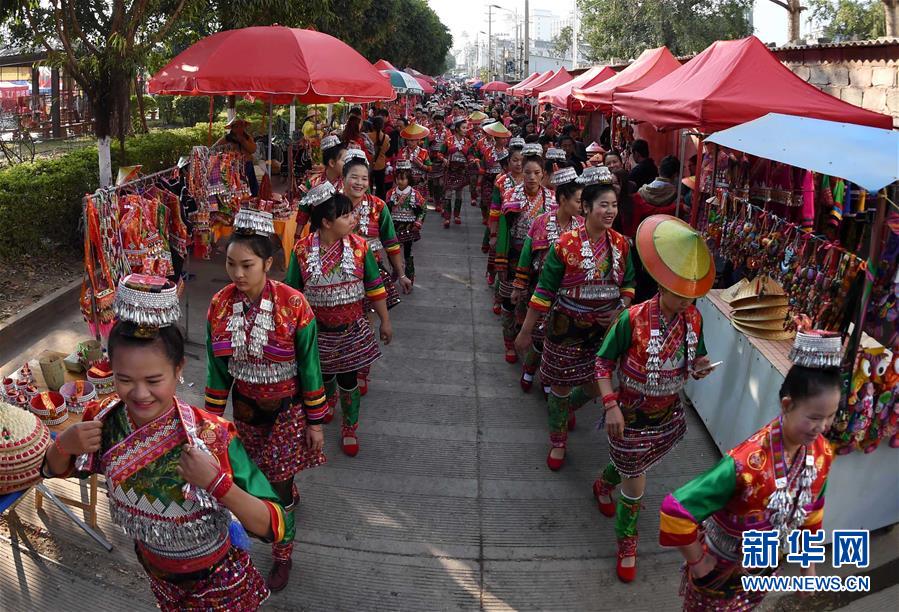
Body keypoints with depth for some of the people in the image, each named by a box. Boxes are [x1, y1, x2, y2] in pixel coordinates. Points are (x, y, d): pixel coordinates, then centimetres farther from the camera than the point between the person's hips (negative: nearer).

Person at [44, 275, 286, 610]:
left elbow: (275, 528, -31)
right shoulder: (103, 420, -21)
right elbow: (55, 470, 1)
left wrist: (218, 483, -47)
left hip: (217, 582, -4)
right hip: (155, 570, 4)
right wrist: (63, 445, -22)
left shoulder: (213, 437, -33)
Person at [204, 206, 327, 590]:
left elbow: (309, 368, -14)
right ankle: (290, 495, 57)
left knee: (277, 482, 4)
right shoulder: (220, 306, -11)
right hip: (245, 407, 4)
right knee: (259, 472, 23)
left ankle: (283, 555, 29)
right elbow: (217, 368, 0)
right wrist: (213, 417, 5)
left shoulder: (293, 305, -23)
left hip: (287, 407, -4)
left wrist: (315, 422, -9)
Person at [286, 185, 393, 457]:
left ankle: (349, 429, 30)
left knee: (348, 381, 7)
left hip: (351, 328, 0)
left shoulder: (359, 246, -10)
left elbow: (375, 286, -1)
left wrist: (385, 321, 3)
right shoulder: (302, 250, -12)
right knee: (323, 376, 21)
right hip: (317, 329, 0)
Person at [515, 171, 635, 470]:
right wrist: (526, 331, -7)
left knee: (596, 386, 16)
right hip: (567, 329, -4)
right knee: (561, 386, 10)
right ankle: (558, 442, 33)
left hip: (604, 329, 4)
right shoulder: (566, 244, -17)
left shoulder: (621, 243, -3)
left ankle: (566, 408, 51)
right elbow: (544, 291, -11)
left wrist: (620, 310, -2)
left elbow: (628, 284, 13)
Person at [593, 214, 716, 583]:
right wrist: (611, 405, -25)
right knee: (635, 486, 5)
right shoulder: (633, 319, -27)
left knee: (633, 463, 27)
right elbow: (604, 361, -16)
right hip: (631, 415, -5)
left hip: (668, 413, 5)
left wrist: (701, 368, -19)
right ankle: (627, 542, 33)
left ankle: (604, 484, 62)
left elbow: (697, 359, 5)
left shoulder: (693, 318, -11)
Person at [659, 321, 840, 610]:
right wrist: (696, 561, -24)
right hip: (720, 566, -6)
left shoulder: (822, 453, -16)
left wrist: (809, 563, 13)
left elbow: (811, 511, 4)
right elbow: (676, 510, -38)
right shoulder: (747, 463, -39)